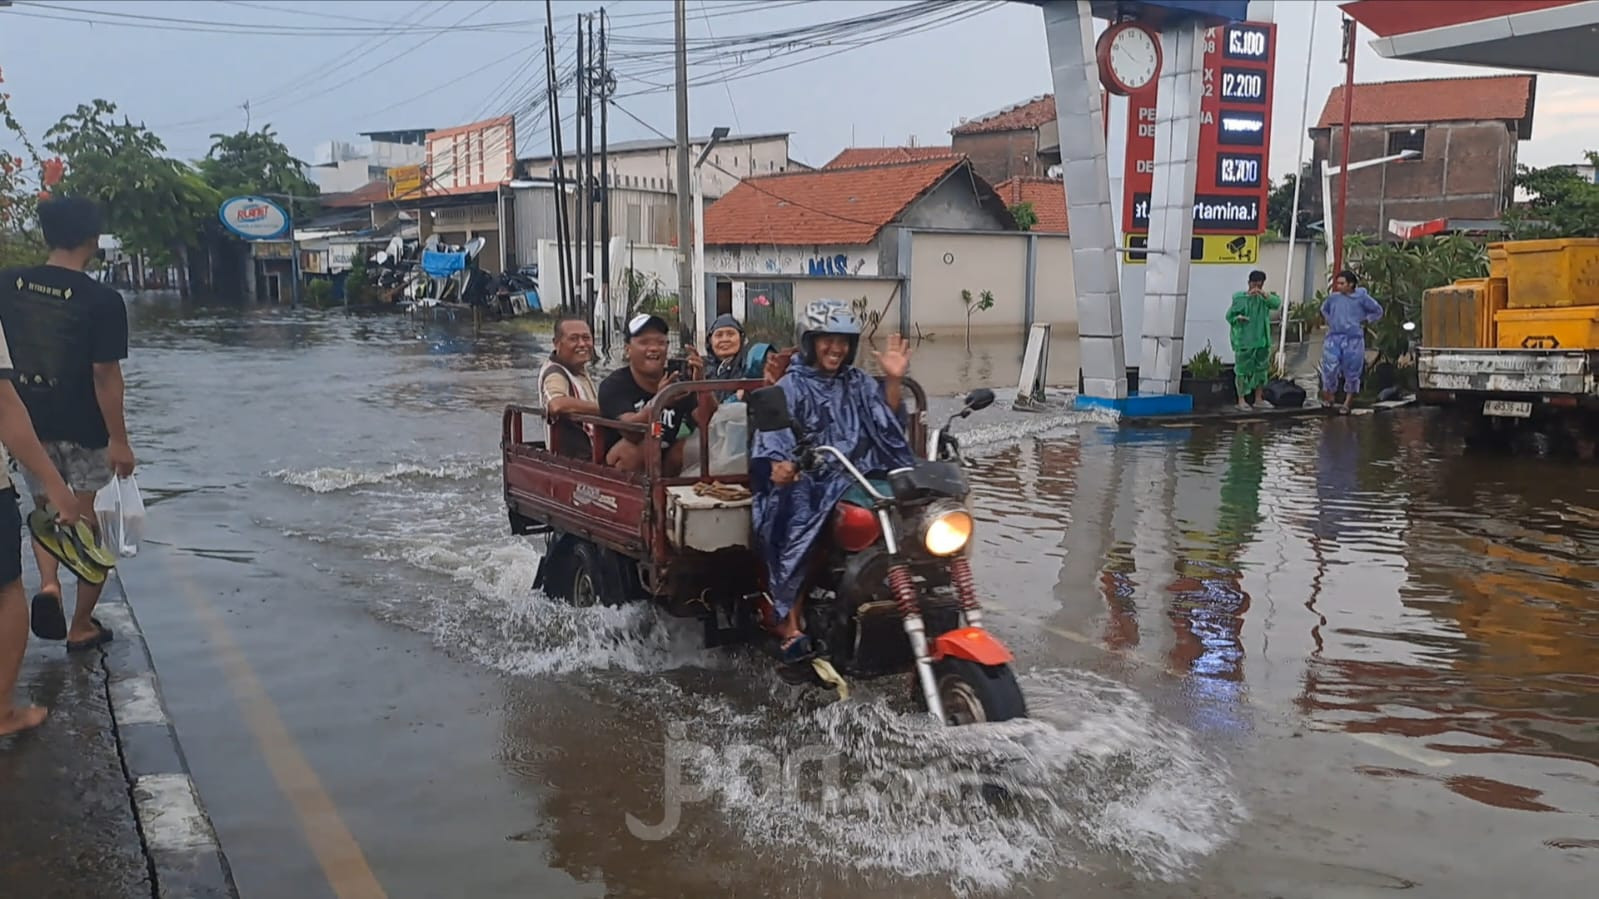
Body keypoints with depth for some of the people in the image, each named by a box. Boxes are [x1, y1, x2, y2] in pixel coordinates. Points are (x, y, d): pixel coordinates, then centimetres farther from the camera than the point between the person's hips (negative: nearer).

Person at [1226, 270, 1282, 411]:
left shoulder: (1264, 298, 7)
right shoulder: (1240, 297, -4)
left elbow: (1277, 303, -12)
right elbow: (1229, 315, -1)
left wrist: (1264, 294, -23)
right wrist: (1238, 318, -21)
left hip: (1262, 340, 5)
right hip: (1244, 341, -5)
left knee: (1261, 369, 11)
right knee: (1243, 370, -5)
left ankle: (1258, 399, 21)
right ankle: (1241, 400, 3)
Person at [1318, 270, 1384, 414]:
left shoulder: (1362, 298, -2)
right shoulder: (1333, 298, 4)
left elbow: (1378, 311, 9)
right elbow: (1324, 309, 25)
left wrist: (1364, 321, 2)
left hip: (1354, 340, -1)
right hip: (1334, 338, 1)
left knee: (1352, 373, 5)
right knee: (1330, 369, -9)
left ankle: (1347, 403, 17)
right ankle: (1328, 395, 13)